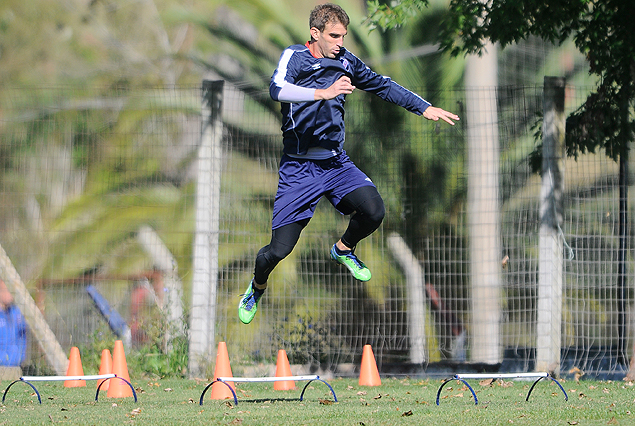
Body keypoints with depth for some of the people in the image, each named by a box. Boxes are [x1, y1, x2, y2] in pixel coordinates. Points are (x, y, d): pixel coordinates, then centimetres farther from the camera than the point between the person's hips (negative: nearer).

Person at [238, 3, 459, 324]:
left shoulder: (346, 62, 6)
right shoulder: (294, 57, -8)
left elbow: (383, 86, 19)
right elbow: (277, 89, -28)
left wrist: (425, 108, 15)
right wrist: (323, 93, -39)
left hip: (336, 162, 4)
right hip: (299, 168, -4)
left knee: (373, 211, -22)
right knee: (279, 249, -9)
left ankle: (344, 249, 12)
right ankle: (257, 287, 25)